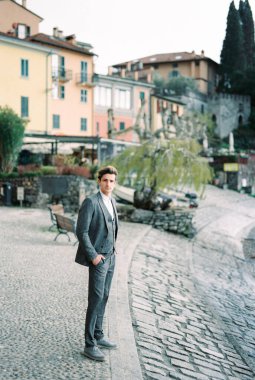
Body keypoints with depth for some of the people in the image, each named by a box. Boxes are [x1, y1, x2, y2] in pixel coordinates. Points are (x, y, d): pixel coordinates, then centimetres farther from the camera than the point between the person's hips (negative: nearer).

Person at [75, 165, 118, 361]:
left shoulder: (112, 201, 10)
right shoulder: (90, 202, -17)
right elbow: (81, 231, -19)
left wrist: (112, 248, 15)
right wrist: (93, 255, -20)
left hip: (110, 257, 9)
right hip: (98, 258, -8)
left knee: (103, 297, 14)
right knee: (96, 299, -7)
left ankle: (98, 336, 26)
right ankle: (90, 345, 2)